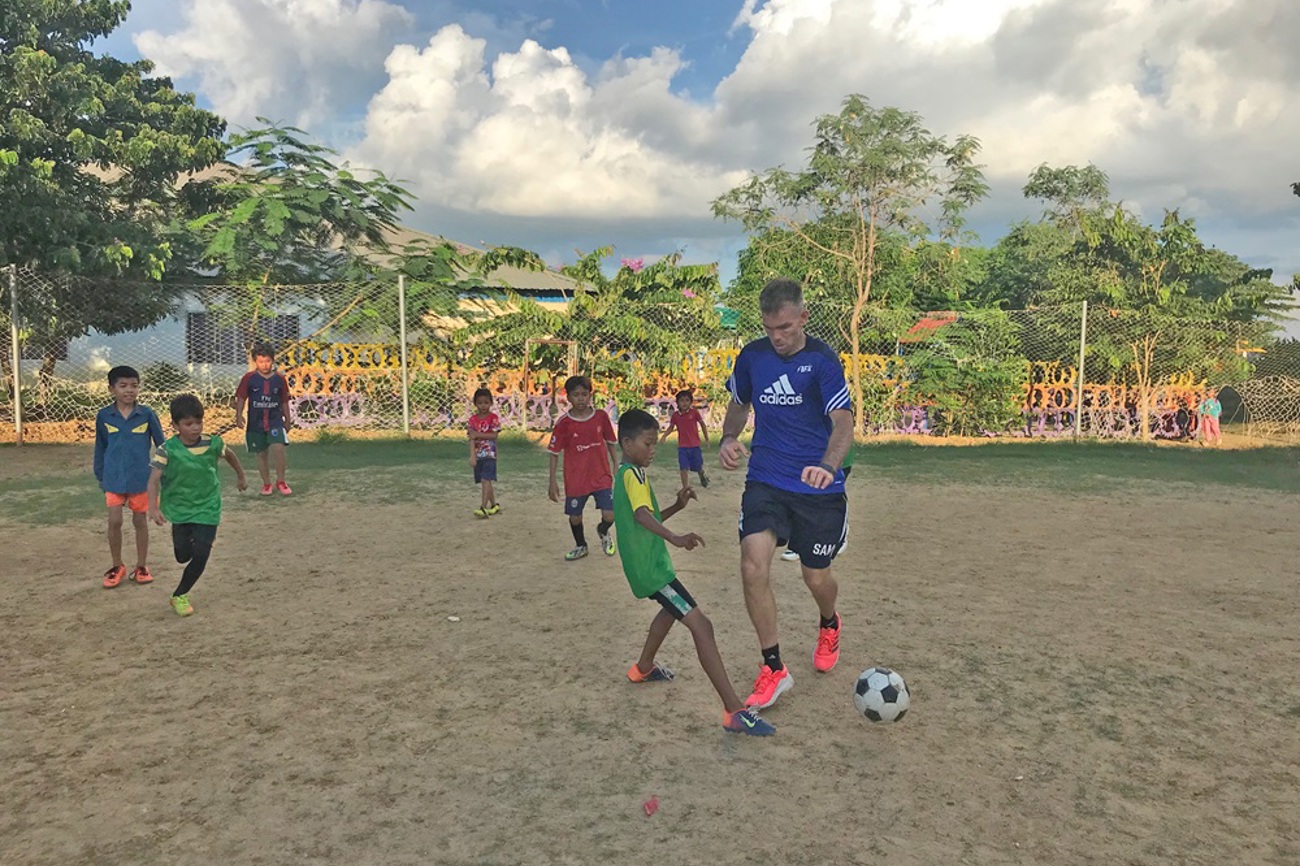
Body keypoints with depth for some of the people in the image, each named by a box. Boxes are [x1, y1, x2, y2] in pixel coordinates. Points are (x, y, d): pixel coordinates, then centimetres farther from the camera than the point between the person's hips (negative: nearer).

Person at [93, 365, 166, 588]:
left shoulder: (147, 414, -7)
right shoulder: (104, 416, -3)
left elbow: (161, 444, 1)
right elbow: (100, 448, 7)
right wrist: (100, 477, 9)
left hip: (141, 478, 0)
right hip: (114, 479, 1)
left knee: (140, 521, 10)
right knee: (114, 521, 1)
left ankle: (141, 566, 22)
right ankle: (117, 566, 18)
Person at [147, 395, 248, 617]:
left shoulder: (213, 443, -10)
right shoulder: (167, 450, -16)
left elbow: (229, 454, 12)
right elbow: (154, 480, -21)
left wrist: (241, 475, 27)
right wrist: (153, 508, -35)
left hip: (207, 509, 1)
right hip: (179, 509, 0)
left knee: (201, 556, -7)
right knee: (183, 556, 9)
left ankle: (180, 596, 15)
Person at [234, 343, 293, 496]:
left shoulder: (280, 379, 0)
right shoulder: (249, 378, -4)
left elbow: (284, 402, 8)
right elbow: (241, 398, -2)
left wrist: (287, 421, 13)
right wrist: (239, 415, -15)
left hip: (275, 421, -1)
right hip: (255, 423, 1)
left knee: (278, 448, -19)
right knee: (261, 454, 9)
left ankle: (281, 481, -2)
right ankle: (266, 483, 25)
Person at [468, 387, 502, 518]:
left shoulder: (493, 418, -5)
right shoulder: (473, 419, 3)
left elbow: (494, 435, -13)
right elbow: (471, 438, -4)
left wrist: (478, 435, -16)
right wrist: (472, 456, -13)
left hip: (489, 453, -5)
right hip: (478, 454, 5)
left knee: (486, 480, -14)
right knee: (484, 481, 11)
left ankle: (483, 508, -18)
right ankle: (494, 505, 25)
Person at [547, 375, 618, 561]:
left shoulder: (601, 416, -4)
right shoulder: (564, 423, -9)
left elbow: (610, 442, 9)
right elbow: (554, 453, -4)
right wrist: (553, 482, -5)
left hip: (601, 476, 0)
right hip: (575, 480, 0)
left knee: (609, 515, -9)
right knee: (575, 516, 10)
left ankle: (603, 532, 28)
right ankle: (581, 546, 39)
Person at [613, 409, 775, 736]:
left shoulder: (623, 475, 13)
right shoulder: (633, 474, -17)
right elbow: (641, 515, -36)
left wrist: (676, 507, 8)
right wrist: (674, 538, -51)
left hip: (644, 565, 11)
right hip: (651, 568, -11)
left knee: (672, 609, 36)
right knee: (701, 626, -16)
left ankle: (644, 668, 51)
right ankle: (735, 712, -20)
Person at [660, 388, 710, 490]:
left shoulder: (694, 412, -8)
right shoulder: (675, 415, -2)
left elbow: (703, 424, 3)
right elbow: (671, 427, 12)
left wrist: (707, 439, 6)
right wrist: (664, 436, -6)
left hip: (695, 445, -1)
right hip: (682, 446, 1)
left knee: (698, 467, 11)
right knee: (684, 468, -3)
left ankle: (702, 476, 46)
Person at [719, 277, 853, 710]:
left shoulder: (822, 360, -11)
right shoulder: (752, 355, 2)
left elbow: (843, 423, -20)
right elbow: (739, 403, 18)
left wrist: (827, 466, -40)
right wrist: (728, 438, -3)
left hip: (819, 488, -2)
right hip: (765, 482, 3)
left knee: (816, 578, 7)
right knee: (753, 567, -16)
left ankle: (829, 625, 47)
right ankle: (774, 670, 1)